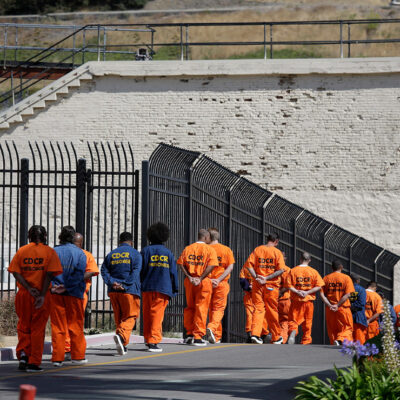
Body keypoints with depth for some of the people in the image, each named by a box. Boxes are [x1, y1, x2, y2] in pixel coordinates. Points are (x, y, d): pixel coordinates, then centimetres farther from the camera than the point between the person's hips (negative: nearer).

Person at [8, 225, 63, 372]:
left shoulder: (21, 251, 6)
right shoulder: (49, 252, 0)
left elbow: (15, 272, -6)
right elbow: (49, 274, -11)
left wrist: (29, 288, -13)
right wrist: (42, 295, -14)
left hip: (23, 294, 2)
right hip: (42, 294, -2)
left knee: (23, 326, 16)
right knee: (38, 328, 5)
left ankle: (23, 354, -4)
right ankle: (34, 362, 4)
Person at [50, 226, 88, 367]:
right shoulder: (79, 253, 0)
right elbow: (79, 273, -10)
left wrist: (52, 286, -13)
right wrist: (66, 286, -12)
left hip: (56, 294, 1)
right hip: (74, 295, -1)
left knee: (57, 327, 5)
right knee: (76, 325, 10)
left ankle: (57, 357, 1)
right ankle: (78, 356, 15)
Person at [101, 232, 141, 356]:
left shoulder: (111, 254, 14)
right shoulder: (135, 254, 2)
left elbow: (104, 271, 2)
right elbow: (135, 272, -11)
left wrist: (111, 282, -8)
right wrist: (126, 286, -14)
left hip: (113, 290, 4)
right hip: (129, 290, -4)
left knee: (119, 317, 12)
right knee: (130, 317, -1)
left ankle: (123, 346, 11)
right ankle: (121, 335, -28)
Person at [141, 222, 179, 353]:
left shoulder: (146, 251, 1)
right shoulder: (168, 253, 4)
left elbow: (141, 270, -1)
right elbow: (173, 272, 4)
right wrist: (175, 288, 12)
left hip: (147, 288, 1)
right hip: (163, 288, -1)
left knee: (147, 315, 13)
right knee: (157, 314, -2)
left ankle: (148, 339, 22)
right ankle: (153, 342, -11)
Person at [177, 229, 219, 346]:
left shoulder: (187, 248, 8)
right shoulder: (210, 250, -3)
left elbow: (181, 263, 0)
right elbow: (211, 265, -16)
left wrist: (189, 277, -5)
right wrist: (200, 278, -15)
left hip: (189, 281, 4)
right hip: (204, 281, -4)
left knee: (190, 307, 16)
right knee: (201, 309, 1)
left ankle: (189, 334, 16)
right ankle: (198, 337, -1)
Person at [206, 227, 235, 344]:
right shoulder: (226, 250, 1)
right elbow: (230, 267, -7)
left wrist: (208, 279, -10)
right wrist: (219, 279, -12)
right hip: (221, 284, -1)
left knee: (211, 309, 13)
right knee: (219, 308, 3)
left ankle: (217, 336, 16)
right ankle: (212, 327, -23)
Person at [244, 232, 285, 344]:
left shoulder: (257, 250, 6)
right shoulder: (277, 252, -2)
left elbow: (249, 264, -3)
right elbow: (281, 270, -12)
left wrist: (256, 277, -9)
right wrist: (267, 278, -13)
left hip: (257, 285, 2)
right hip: (271, 285, -2)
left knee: (258, 309, 3)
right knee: (272, 311, 8)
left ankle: (255, 334, -15)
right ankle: (276, 337, 18)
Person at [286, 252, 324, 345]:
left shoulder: (293, 271, 0)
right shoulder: (314, 271, 0)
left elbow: (288, 285, -7)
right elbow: (319, 286, -5)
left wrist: (297, 291, -10)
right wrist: (308, 292, -9)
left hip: (296, 300, 0)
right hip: (309, 300, 0)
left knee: (293, 320, 2)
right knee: (307, 323, 11)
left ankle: (292, 333, -26)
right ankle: (306, 341, 11)